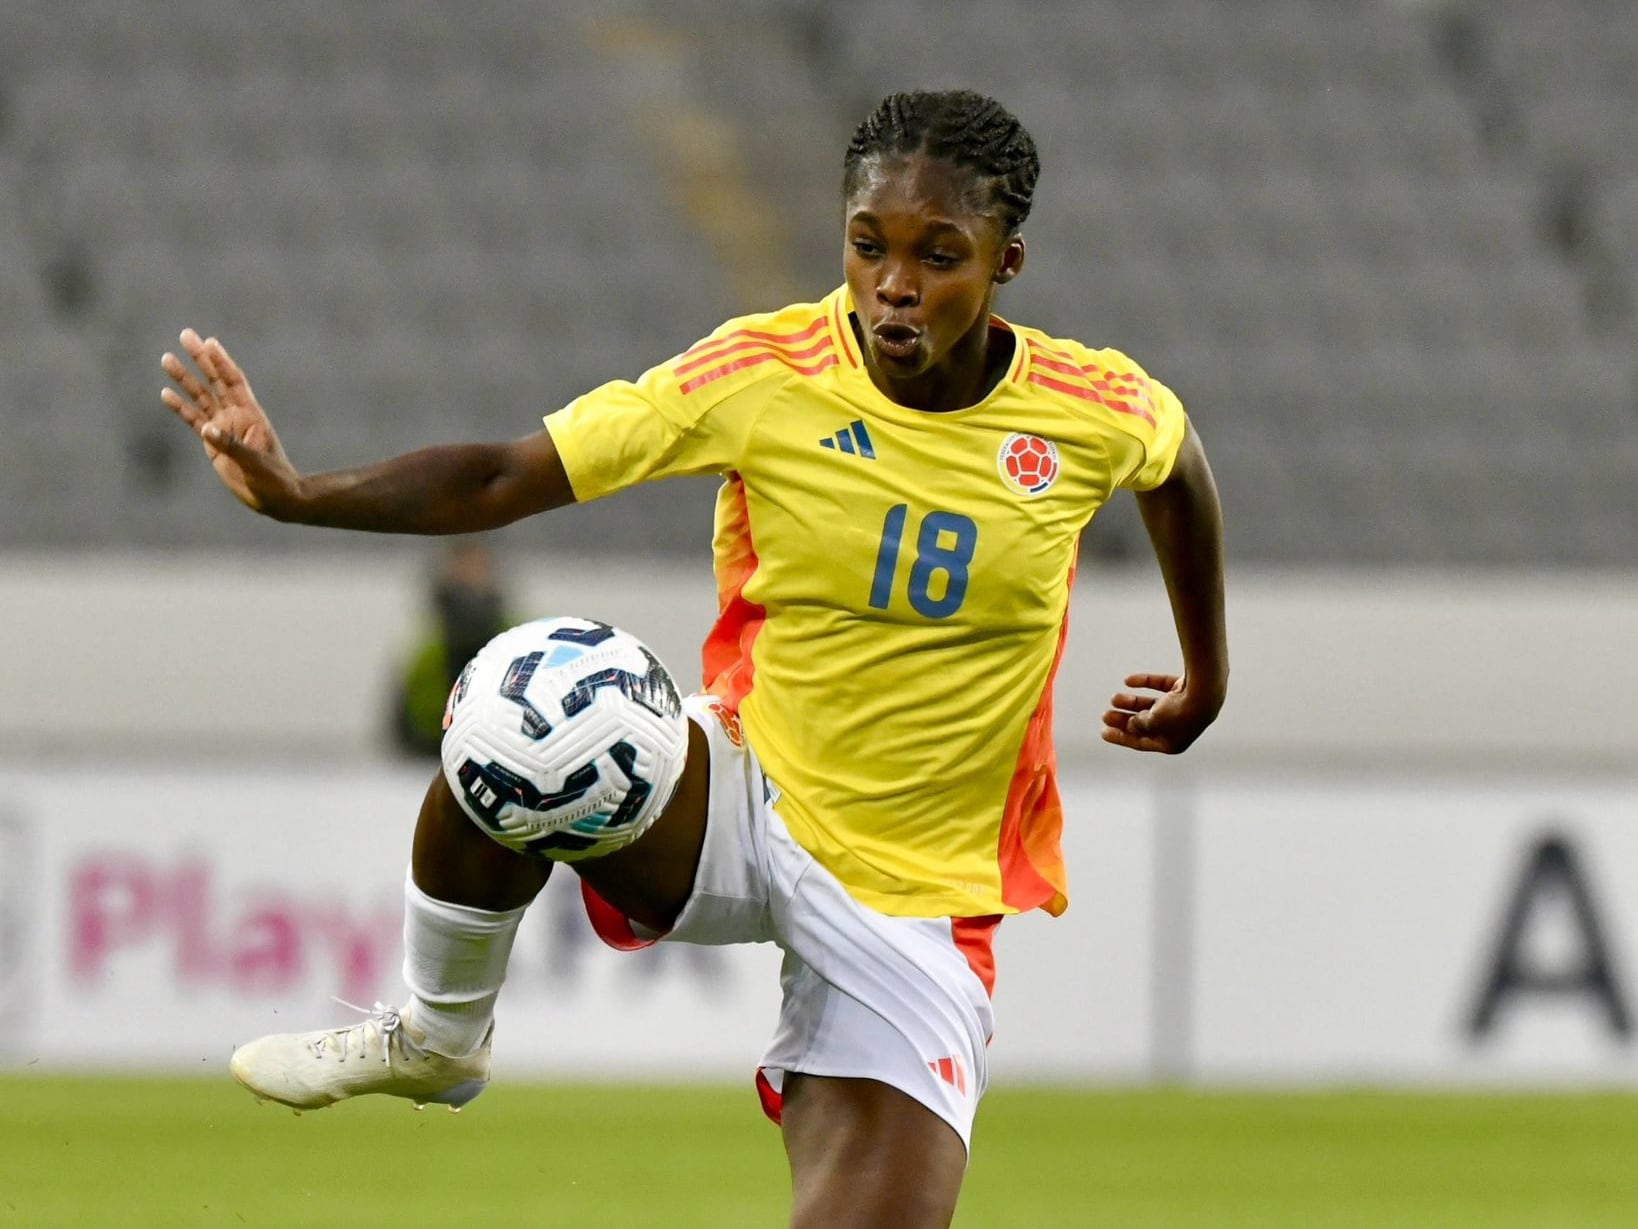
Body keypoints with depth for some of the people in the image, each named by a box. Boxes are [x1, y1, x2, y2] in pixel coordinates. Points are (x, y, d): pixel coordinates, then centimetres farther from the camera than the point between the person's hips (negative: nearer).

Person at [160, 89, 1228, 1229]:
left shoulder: (1098, 415, -10)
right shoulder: (763, 375, -14)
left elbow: (1179, 464, 16)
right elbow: (507, 477, -17)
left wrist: (1207, 676, 24)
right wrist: (296, 492, -32)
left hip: (918, 898, 0)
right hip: (743, 803, 0)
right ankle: (436, 1038, -4)